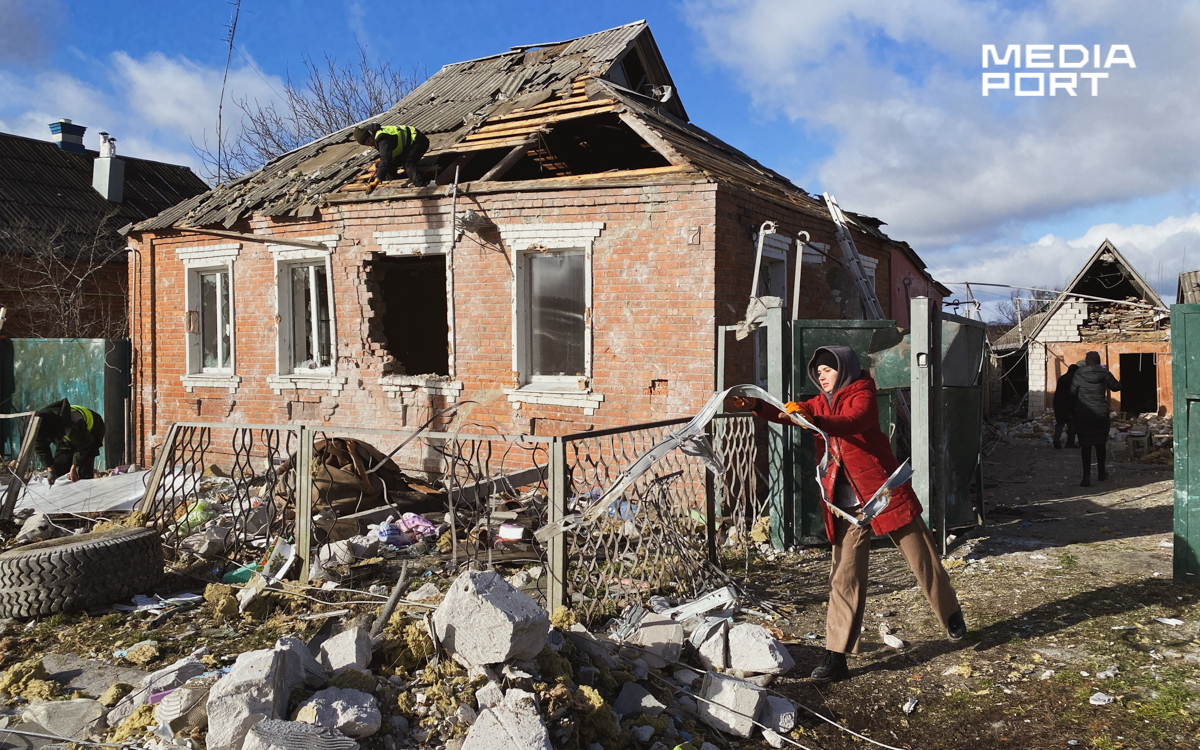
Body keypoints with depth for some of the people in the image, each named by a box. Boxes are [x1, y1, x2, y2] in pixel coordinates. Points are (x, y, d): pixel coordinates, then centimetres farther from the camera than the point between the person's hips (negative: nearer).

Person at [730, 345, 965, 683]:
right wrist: (757, 407, -21)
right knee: (845, 577, 1)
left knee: (923, 560, 12)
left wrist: (813, 420, -46)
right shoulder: (820, 402, 12)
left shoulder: (862, 395, -8)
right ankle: (836, 655, 2)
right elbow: (790, 414, -3)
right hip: (847, 506, 5)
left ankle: (951, 614, 39)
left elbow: (853, 421, -29)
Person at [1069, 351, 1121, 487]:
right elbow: (1116, 386, 10)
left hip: (1083, 414, -2)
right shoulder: (1104, 374, -5)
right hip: (1101, 413, 2)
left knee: (1086, 445, 0)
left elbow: (1072, 393, -3)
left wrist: (1073, 408, 13)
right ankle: (1101, 473, 31)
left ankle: (1087, 476, -9)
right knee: (1100, 443, 17)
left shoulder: (1079, 374, -7)